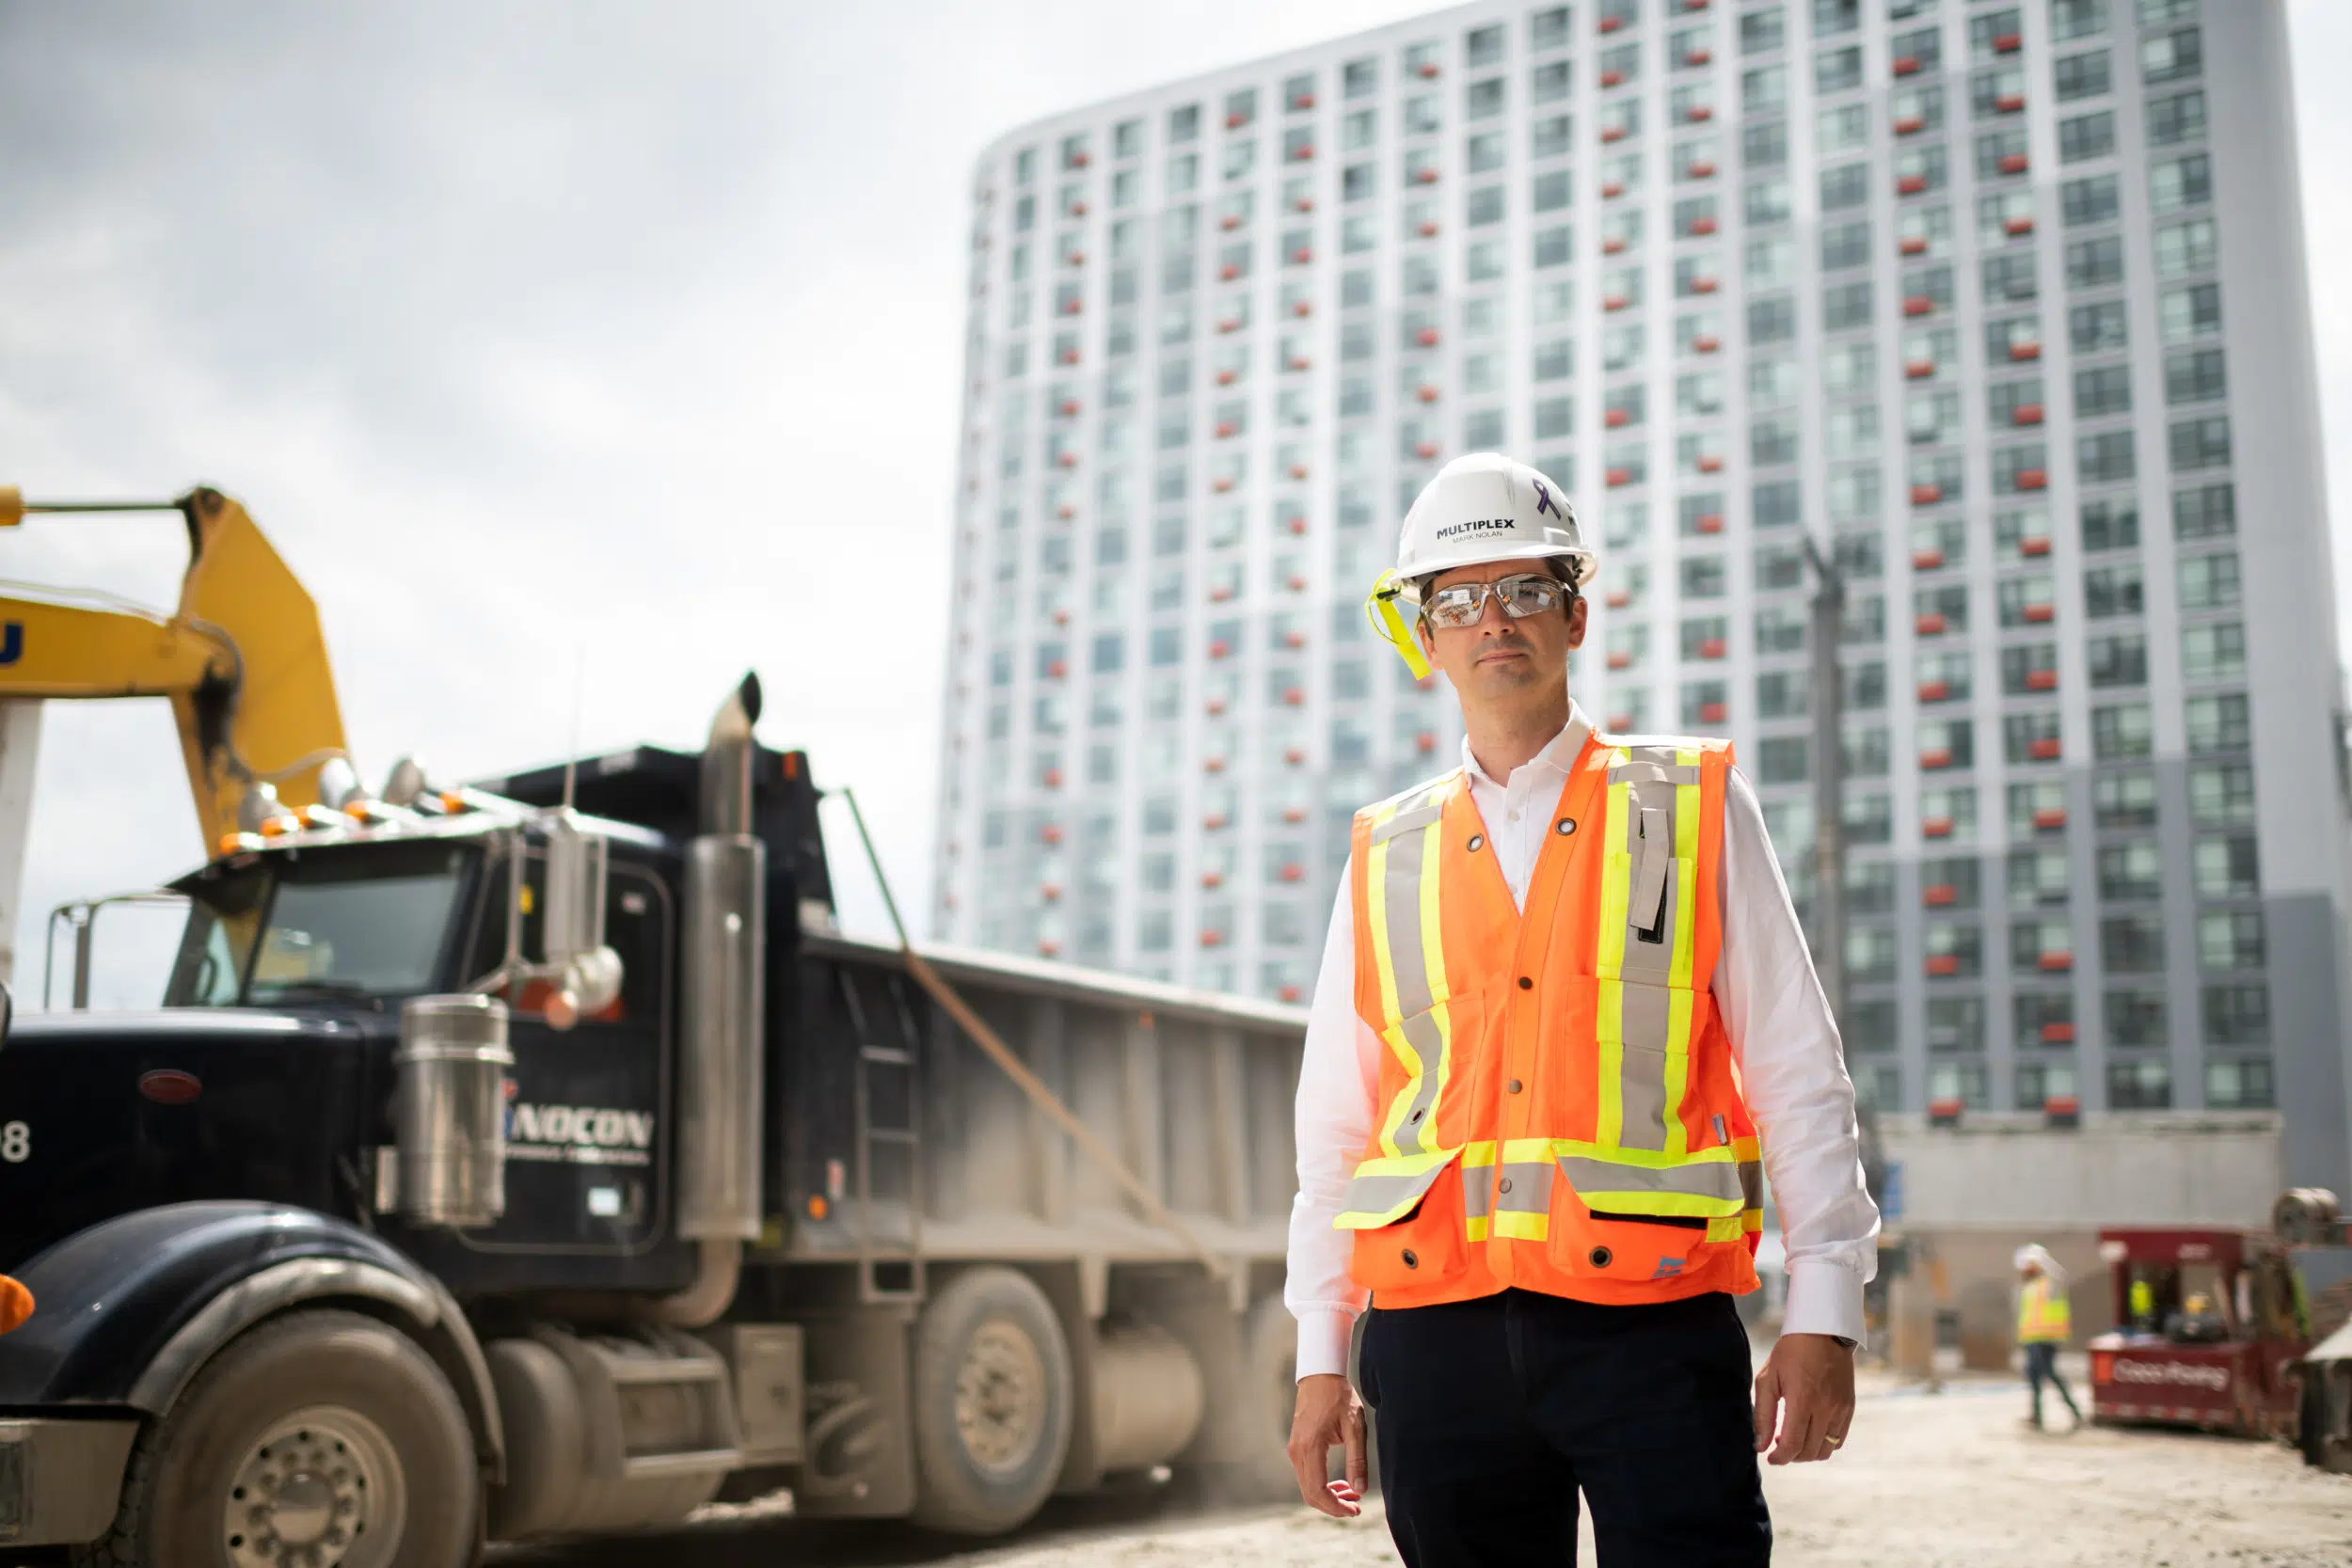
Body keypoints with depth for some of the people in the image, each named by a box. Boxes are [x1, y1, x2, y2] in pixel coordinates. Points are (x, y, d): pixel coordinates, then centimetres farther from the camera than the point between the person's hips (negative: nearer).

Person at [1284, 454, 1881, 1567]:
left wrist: (1823, 1314, -1)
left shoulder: (1695, 810, 7)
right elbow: (1334, 1120, 13)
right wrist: (1321, 1354, 10)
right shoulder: (1384, 856, 12)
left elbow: (1796, 1074, 4)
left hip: (1655, 1322, -2)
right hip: (1436, 1337, 2)